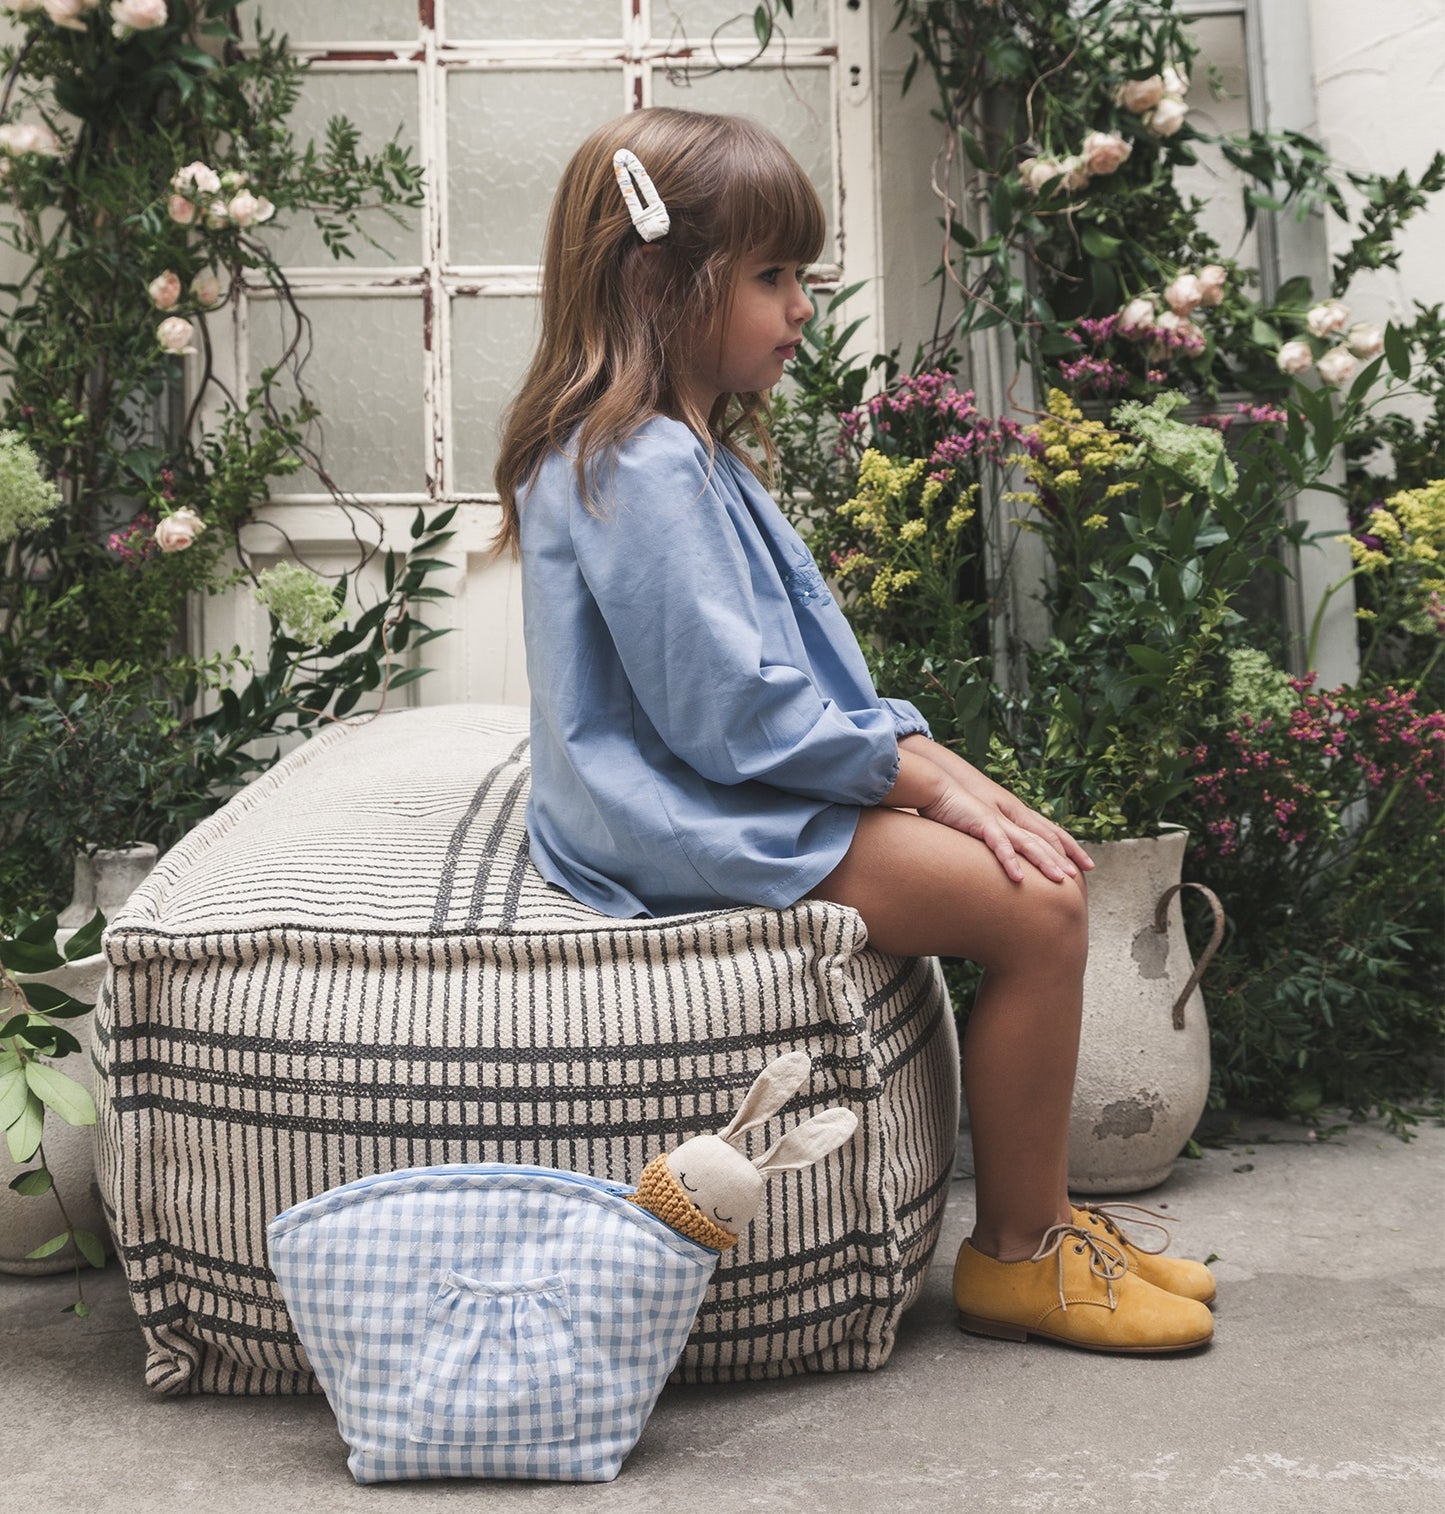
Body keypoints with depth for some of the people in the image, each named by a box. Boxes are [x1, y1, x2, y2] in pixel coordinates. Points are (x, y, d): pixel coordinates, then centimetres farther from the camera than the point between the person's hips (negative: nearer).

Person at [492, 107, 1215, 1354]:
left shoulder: (690, 451, 17)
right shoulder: (638, 467, -17)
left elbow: (810, 656, 17)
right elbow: (732, 712, -22)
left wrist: (949, 772, 5)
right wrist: (919, 772, -14)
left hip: (759, 789, 11)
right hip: (700, 828, -11)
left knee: (1042, 868, 9)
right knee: (1037, 911, -16)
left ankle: (1037, 1219, 15)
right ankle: (1017, 1255, 1)